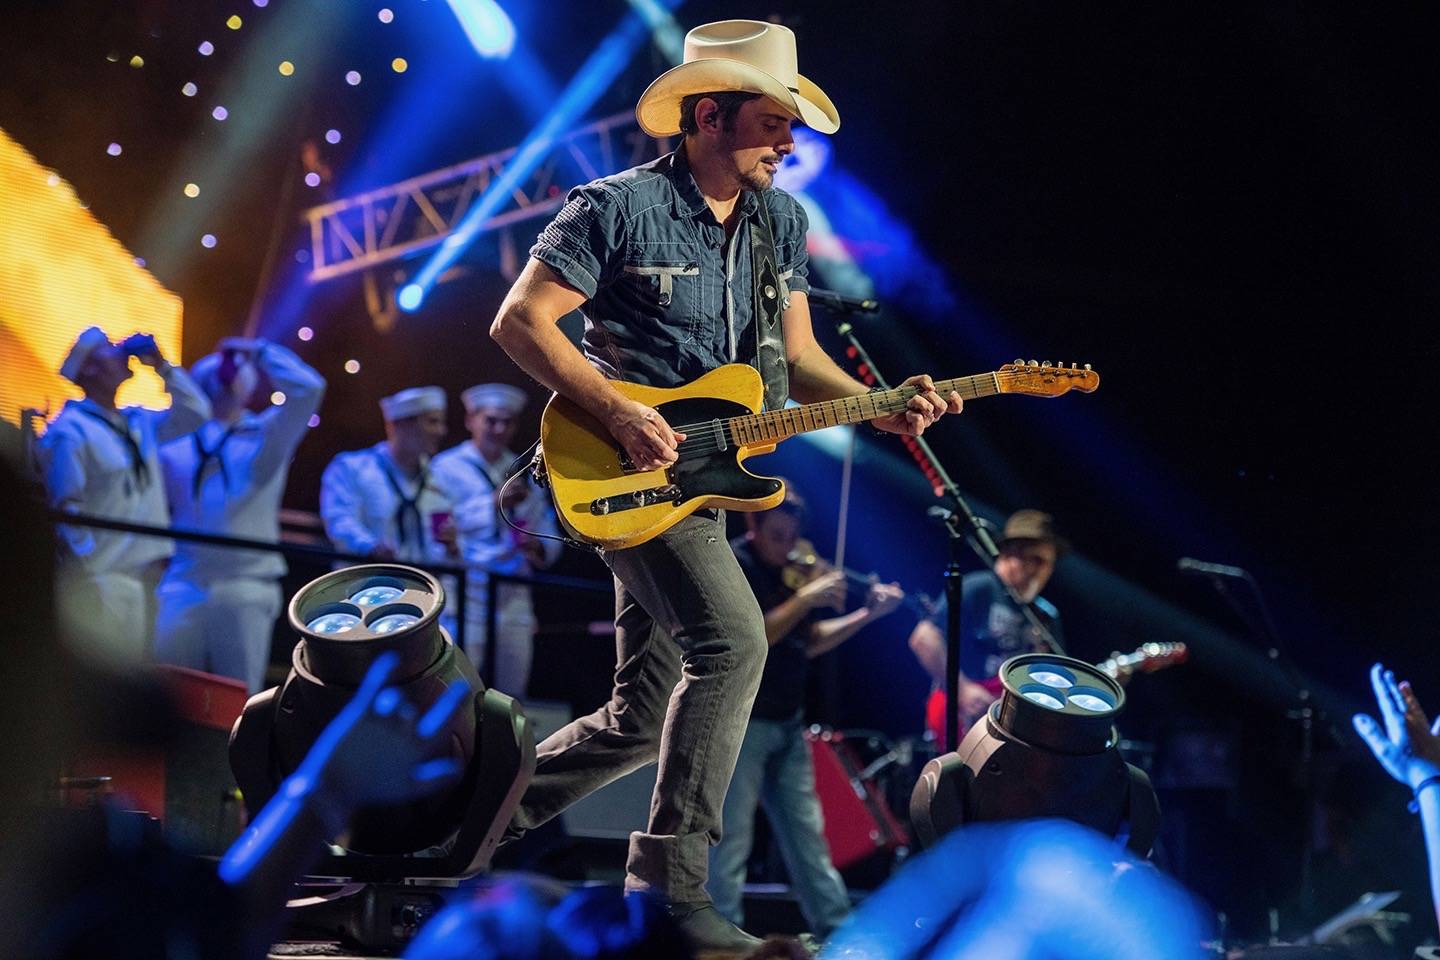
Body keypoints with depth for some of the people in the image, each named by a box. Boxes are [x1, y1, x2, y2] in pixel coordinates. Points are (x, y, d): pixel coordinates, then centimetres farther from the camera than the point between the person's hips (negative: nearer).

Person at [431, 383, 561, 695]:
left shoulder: (524, 474, 18)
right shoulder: (446, 468, 2)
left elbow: (550, 536, 20)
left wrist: (538, 548, -4)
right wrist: (496, 503, -16)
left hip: (514, 602, 5)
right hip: (465, 599, -5)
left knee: (510, 696, 3)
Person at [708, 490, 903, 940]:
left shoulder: (791, 570, 8)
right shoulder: (731, 565, -14)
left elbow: (810, 643, 12)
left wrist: (868, 614, 1)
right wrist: (806, 598, -25)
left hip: (787, 723, 8)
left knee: (807, 832, 14)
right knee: (731, 840, -5)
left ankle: (835, 928, 22)